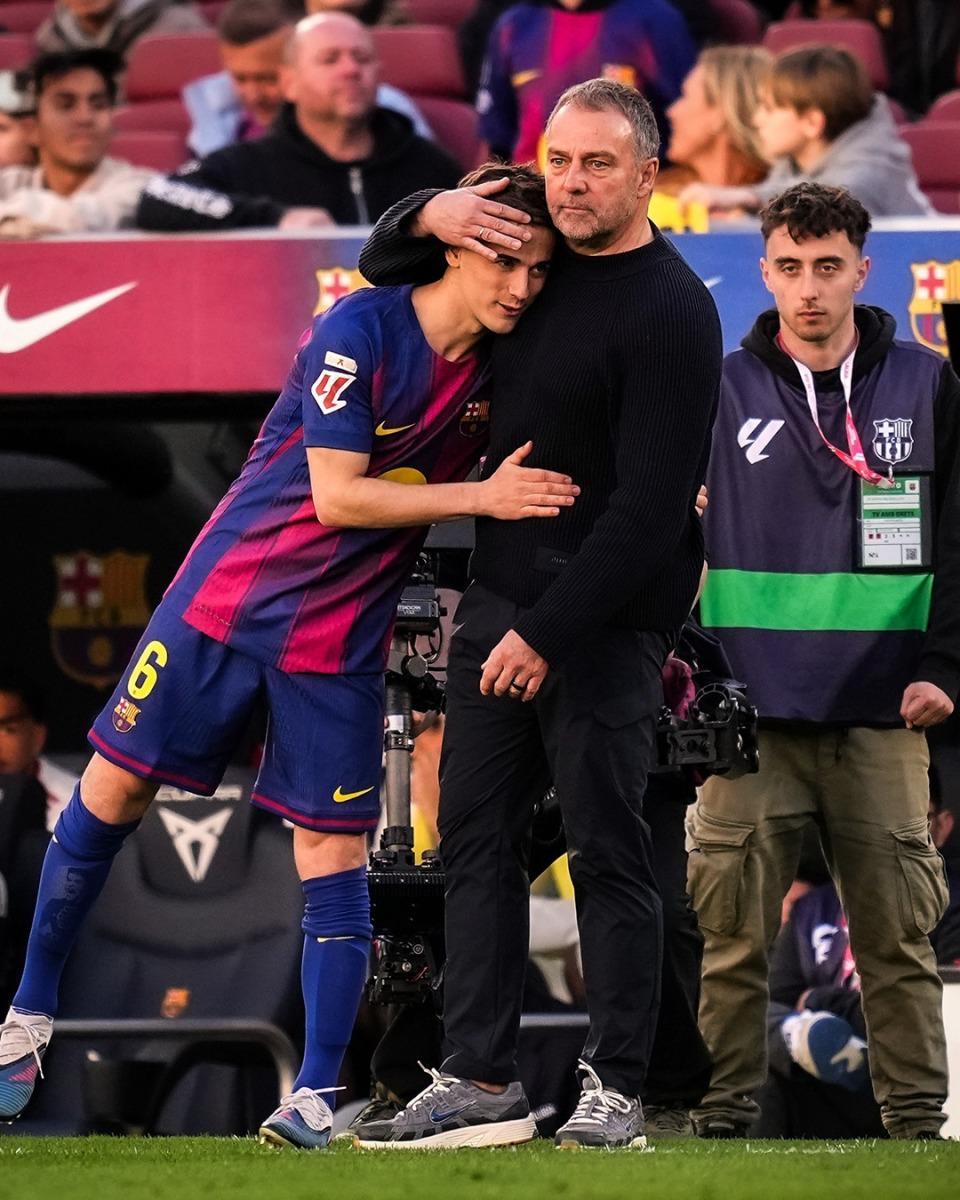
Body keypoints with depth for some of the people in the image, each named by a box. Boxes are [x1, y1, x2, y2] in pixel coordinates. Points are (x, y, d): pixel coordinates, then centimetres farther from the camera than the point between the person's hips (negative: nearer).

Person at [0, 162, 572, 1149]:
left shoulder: (500, 366, -3)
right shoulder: (362, 330, -18)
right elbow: (337, 494, -22)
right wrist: (481, 497, -23)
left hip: (339, 640, 3)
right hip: (229, 595, -3)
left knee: (334, 851, -4)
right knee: (112, 791, 3)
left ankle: (316, 1096, -1)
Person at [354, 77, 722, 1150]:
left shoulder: (670, 312, -14)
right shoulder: (535, 257, 9)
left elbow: (648, 509, -19)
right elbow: (383, 266, 24)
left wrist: (549, 631, -19)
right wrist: (431, 216, 0)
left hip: (605, 625, -8)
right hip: (499, 602, 8)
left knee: (607, 852, -4)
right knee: (475, 838, 7)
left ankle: (615, 1091, 0)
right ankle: (479, 1081, 10)